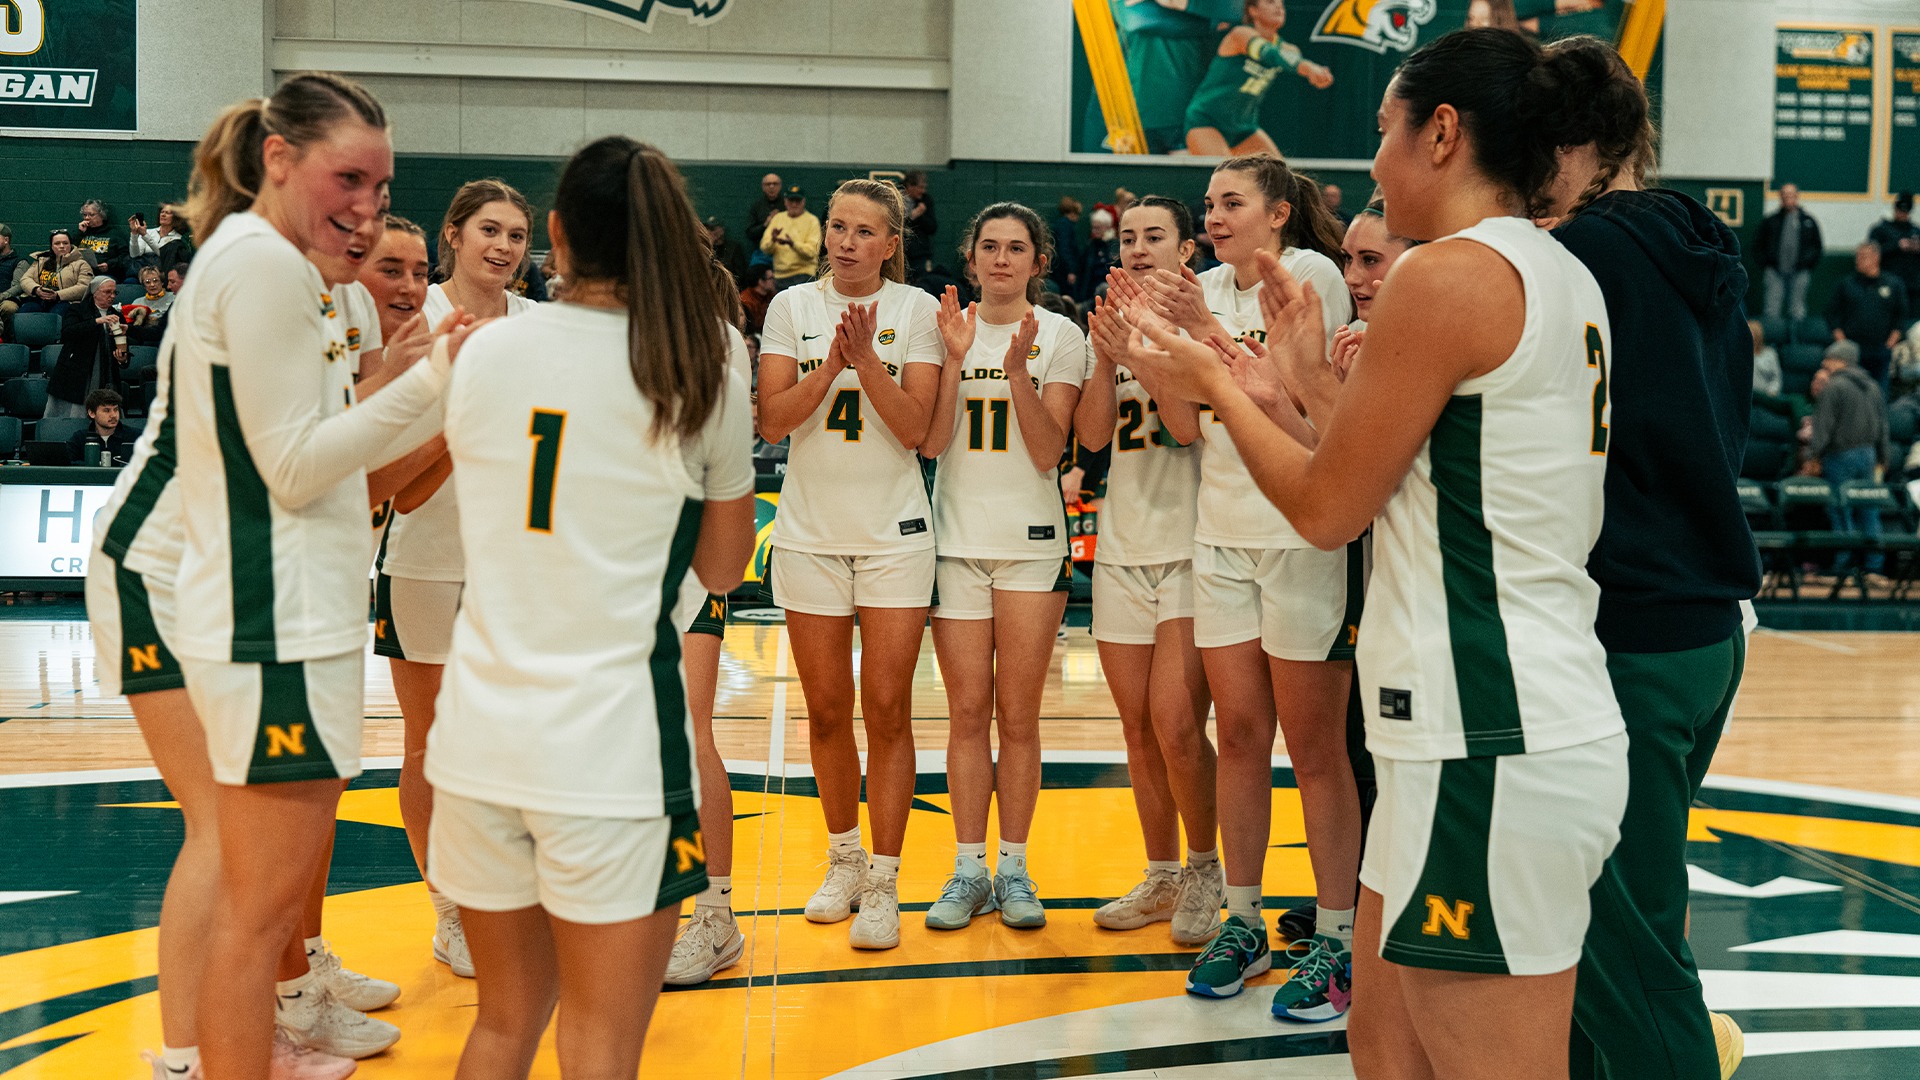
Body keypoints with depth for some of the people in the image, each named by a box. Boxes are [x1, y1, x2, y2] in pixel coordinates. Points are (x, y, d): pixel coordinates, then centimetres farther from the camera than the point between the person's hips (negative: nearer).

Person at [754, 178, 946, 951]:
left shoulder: (916, 310, -1)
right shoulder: (793, 306, 3)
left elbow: (914, 428, -8)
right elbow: (772, 422, -4)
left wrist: (866, 359, -18)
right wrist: (830, 364, -17)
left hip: (893, 532, -2)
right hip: (809, 531, 2)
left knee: (887, 711, -4)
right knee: (827, 711, 9)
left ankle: (883, 885, 3)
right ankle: (844, 859, 27)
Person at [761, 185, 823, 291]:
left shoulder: (812, 221, 1)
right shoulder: (777, 218, 14)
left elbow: (812, 251, -13)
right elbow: (764, 247, 6)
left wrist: (792, 243, -27)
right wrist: (773, 240, -16)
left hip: (803, 273, -5)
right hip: (779, 275, 5)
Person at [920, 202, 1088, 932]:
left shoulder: (1061, 338, 2)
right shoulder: (947, 327, 6)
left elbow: (1048, 451, -6)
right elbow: (931, 443, -3)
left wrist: (1018, 368, -16)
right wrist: (955, 359, -13)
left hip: (1032, 541, -1)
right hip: (957, 538, 1)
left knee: (1018, 716, 2)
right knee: (967, 713, 3)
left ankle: (1014, 869, 12)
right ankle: (969, 870, 11)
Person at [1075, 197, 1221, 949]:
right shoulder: (1116, 327, 13)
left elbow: (1193, 425, -15)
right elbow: (1092, 434, 2)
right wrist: (1106, 359, -11)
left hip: (1192, 543, -5)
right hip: (1123, 544, 6)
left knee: (1175, 723, -12)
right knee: (1139, 727, 8)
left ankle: (1204, 871, 7)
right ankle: (1161, 879, 20)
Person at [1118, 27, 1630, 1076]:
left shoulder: (1448, 273, -14)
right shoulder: (1565, 280, 15)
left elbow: (1326, 508, -7)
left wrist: (1215, 384, 8)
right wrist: (1312, 373, 25)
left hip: (1490, 747, -10)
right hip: (1552, 713, 10)